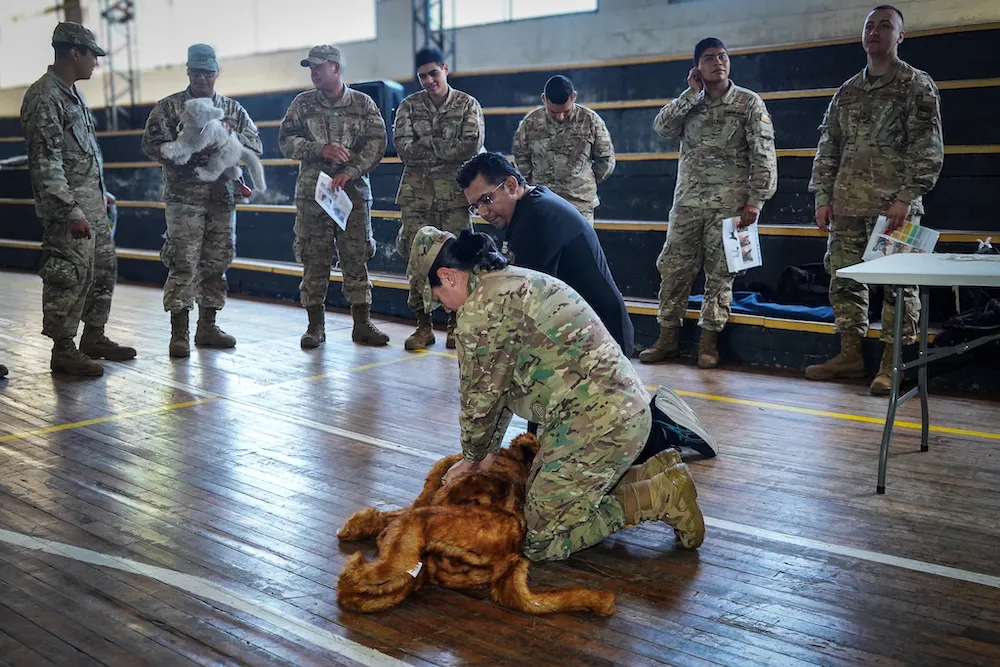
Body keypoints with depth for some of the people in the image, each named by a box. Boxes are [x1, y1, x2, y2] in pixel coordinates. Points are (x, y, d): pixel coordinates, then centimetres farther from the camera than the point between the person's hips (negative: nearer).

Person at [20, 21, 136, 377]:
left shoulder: (73, 94, 15)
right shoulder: (44, 97, -14)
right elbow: (45, 162, -20)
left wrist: (101, 192, 25)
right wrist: (71, 211, -23)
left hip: (92, 204, 10)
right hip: (68, 206, -10)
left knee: (104, 270, 15)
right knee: (70, 277, -5)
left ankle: (94, 338, 27)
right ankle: (63, 350, 6)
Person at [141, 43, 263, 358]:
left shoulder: (233, 109, 14)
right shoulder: (168, 107, 3)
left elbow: (256, 145, 7)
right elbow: (151, 144, -5)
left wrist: (229, 135, -12)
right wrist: (189, 152, -17)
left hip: (223, 199, 4)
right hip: (184, 198, -4)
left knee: (217, 263, 8)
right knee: (183, 264, -8)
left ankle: (207, 326, 20)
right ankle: (179, 332, -2)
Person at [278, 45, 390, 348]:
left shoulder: (364, 104, 6)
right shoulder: (302, 103, 9)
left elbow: (376, 143, -3)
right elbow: (286, 140, 2)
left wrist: (350, 171, -16)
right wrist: (321, 149, -14)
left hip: (353, 190, -1)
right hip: (312, 191, 1)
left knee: (356, 258, 1)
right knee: (314, 259, 2)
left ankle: (362, 324, 9)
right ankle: (316, 325, 10)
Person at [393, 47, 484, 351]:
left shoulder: (468, 104, 5)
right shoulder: (409, 106, 8)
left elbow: (473, 145, -10)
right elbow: (402, 147, -5)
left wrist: (425, 147, -8)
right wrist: (446, 147, -10)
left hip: (455, 192, -1)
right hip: (416, 192, 2)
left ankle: (455, 325, 11)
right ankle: (423, 326, 9)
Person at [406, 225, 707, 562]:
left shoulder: (480, 309, -13)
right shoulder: (515, 281, 18)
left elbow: (481, 396, -4)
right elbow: (502, 387, 22)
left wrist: (473, 457, 14)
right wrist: (487, 454, 25)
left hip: (596, 422, -10)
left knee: (542, 542, -2)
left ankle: (660, 495, -2)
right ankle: (657, 471, 17)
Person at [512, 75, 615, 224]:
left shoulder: (590, 121, -5)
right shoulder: (530, 123, -2)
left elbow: (606, 159, 6)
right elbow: (521, 157, 13)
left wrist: (586, 184, 11)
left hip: (580, 205, -1)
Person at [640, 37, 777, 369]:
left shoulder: (749, 103, -1)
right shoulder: (690, 103, 11)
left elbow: (763, 156, -5)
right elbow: (662, 127, -5)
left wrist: (755, 200, -12)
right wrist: (693, 93, -5)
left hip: (729, 202, -3)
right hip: (688, 201, 3)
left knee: (720, 272, 1)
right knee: (673, 267, 3)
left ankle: (709, 341, 11)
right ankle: (667, 339, 13)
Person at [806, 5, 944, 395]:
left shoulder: (917, 85, 1)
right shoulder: (846, 92, 15)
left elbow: (928, 147, -6)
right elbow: (828, 147, 15)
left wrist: (907, 197, -16)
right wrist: (823, 197, 5)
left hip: (894, 203, -5)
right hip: (848, 203, 5)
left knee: (898, 282, -3)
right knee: (844, 278, 6)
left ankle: (891, 364, 3)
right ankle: (850, 355, 16)